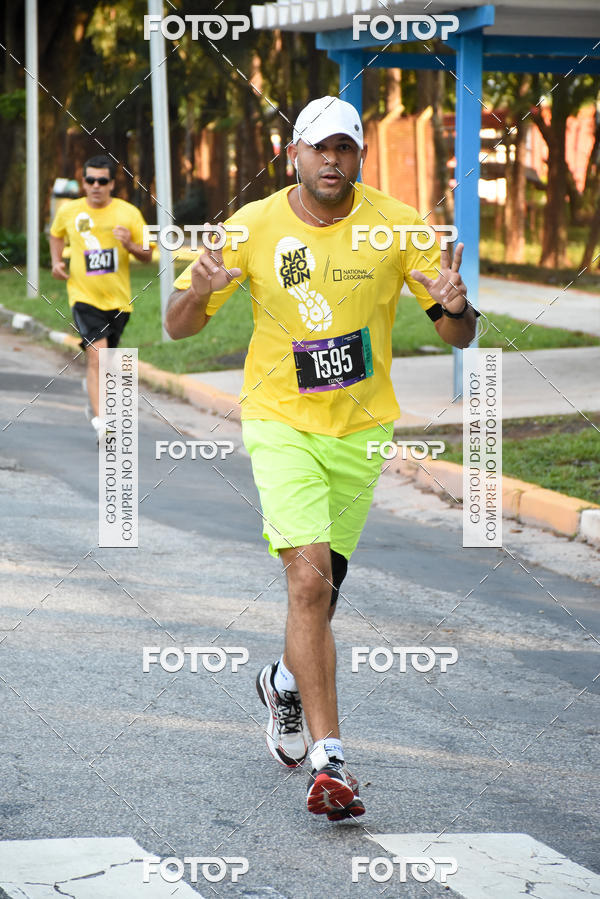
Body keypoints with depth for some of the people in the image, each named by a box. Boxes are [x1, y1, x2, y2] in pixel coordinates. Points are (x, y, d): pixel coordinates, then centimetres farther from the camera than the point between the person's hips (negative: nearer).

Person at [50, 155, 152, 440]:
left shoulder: (129, 213, -2)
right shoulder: (69, 211, 0)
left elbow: (147, 256, 3)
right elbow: (56, 234, 23)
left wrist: (130, 245, -18)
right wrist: (56, 261, 6)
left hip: (118, 299, 2)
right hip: (84, 296, -2)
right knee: (96, 352, -20)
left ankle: (94, 397, 49)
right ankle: (100, 421, -24)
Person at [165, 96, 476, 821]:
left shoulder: (394, 225, -7)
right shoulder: (253, 227, -8)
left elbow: (458, 336, -4)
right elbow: (178, 327, -2)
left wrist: (453, 306, -28)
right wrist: (199, 292, -25)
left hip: (363, 428, 3)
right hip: (281, 423, -2)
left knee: (323, 584, 15)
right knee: (309, 580, -18)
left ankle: (286, 681, 47)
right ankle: (327, 761, -16)